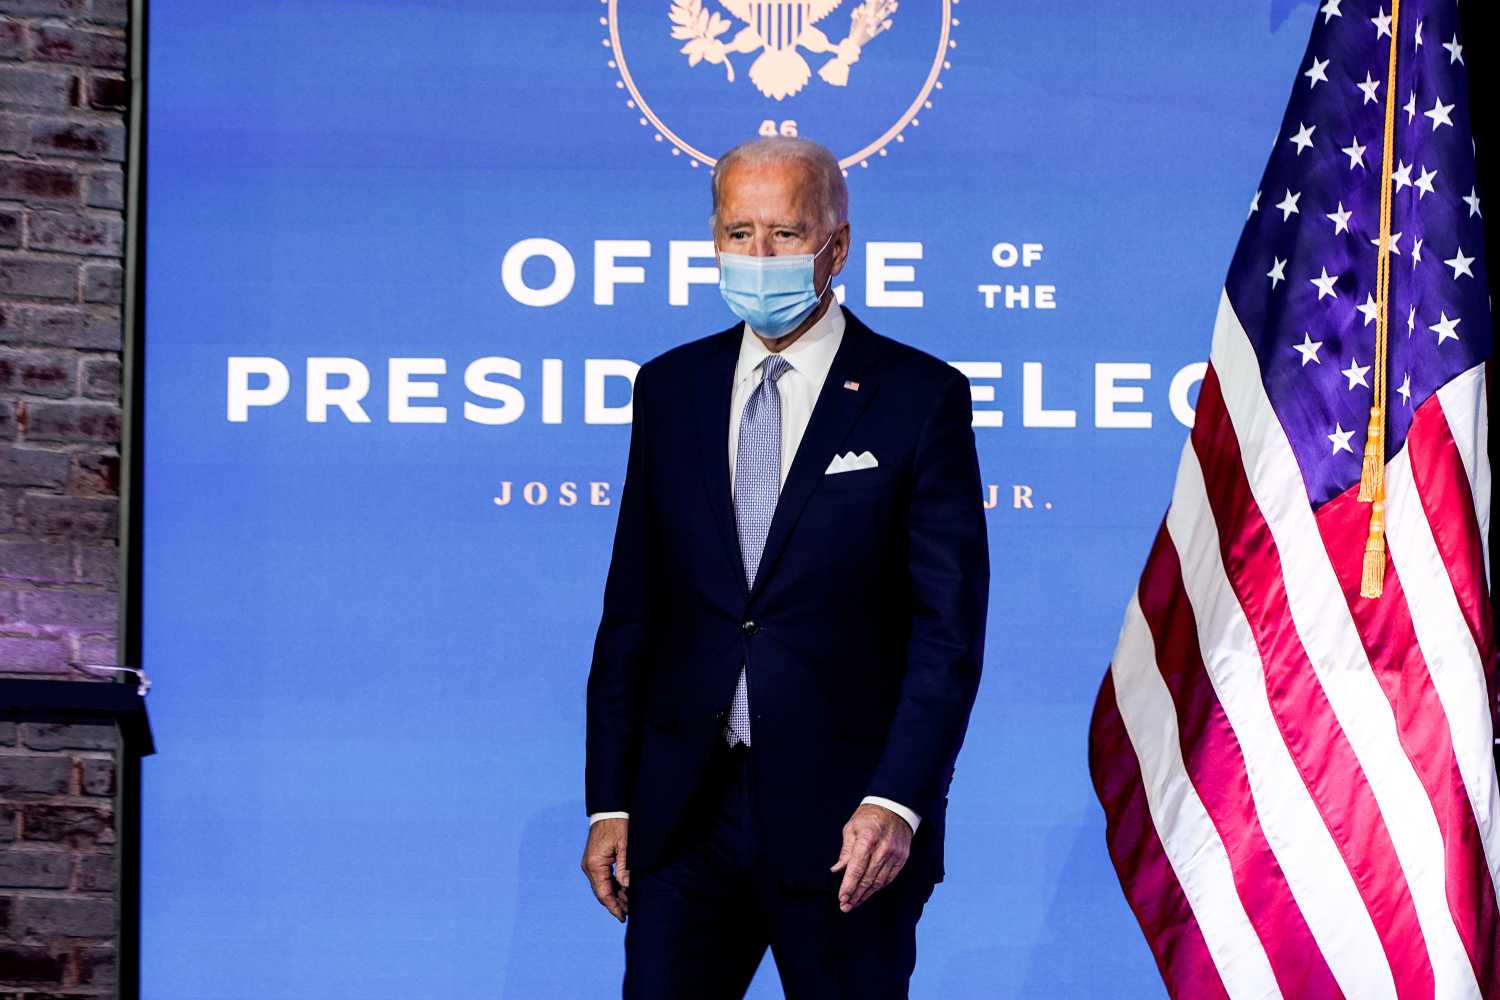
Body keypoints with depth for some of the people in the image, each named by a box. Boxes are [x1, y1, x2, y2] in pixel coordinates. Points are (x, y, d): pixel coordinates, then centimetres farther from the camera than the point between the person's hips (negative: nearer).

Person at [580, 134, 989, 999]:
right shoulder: (670, 388, 10)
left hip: (842, 821, -3)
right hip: (686, 816, 3)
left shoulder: (920, 398, -3)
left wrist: (896, 802, -16)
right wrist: (609, 801, 6)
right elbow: (632, 611, 11)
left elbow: (950, 626, -6)